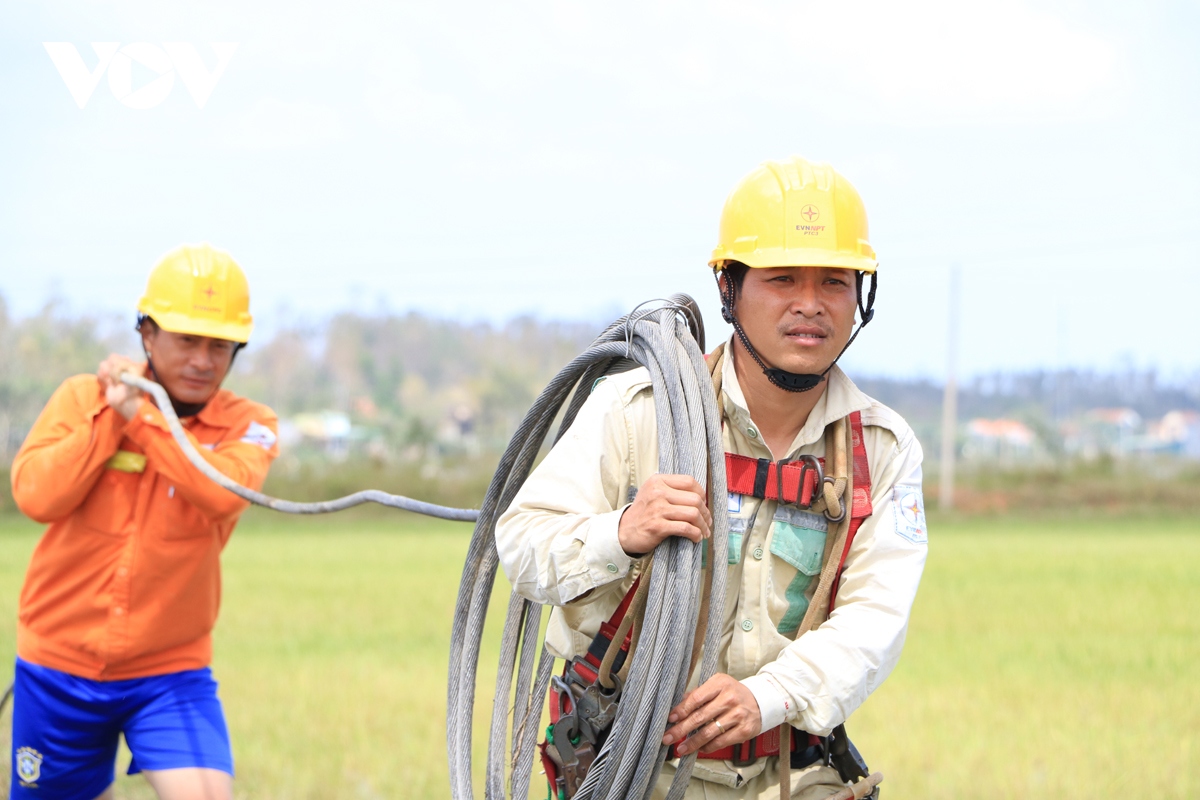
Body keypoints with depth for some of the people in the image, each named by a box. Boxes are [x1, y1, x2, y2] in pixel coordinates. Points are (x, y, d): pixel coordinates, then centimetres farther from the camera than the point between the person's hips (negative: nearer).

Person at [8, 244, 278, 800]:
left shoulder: (248, 426, -3)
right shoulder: (82, 397, -1)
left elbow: (222, 493, -25)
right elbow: (35, 496, -15)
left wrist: (139, 413, -21)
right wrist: (111, 417, -16)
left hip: (169, 671, -1)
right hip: (59, 666, 1)